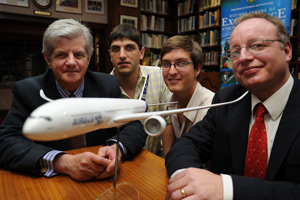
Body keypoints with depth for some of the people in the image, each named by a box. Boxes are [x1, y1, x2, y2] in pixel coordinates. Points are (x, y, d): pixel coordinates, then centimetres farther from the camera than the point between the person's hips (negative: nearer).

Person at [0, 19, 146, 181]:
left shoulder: (109, 86, -4)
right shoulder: (26, 90, -6)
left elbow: (136, 127, -6)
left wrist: (117, 148, -28)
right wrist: (64, 162, -30)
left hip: (104, 182, 2)